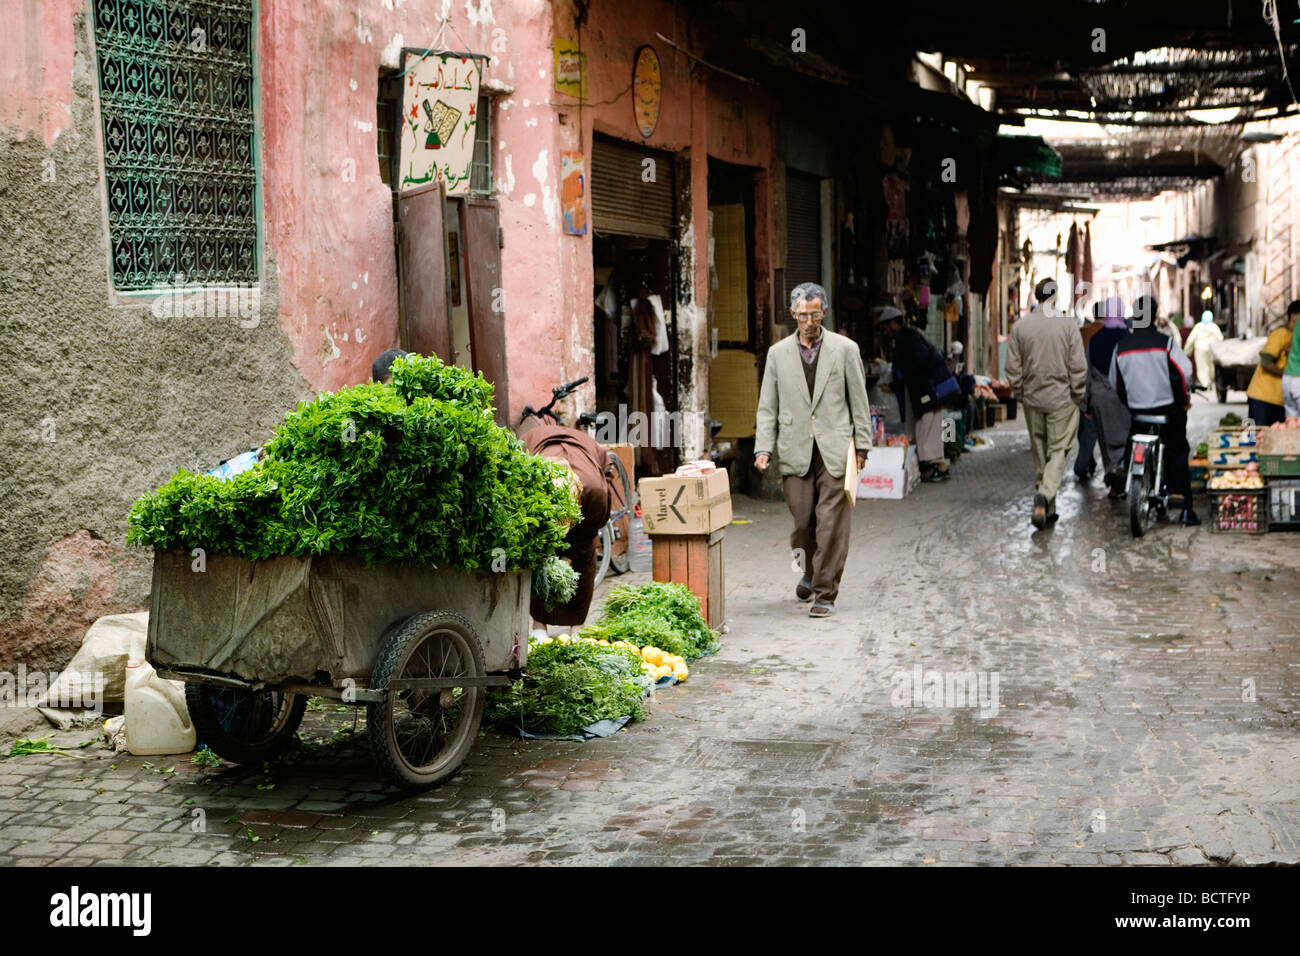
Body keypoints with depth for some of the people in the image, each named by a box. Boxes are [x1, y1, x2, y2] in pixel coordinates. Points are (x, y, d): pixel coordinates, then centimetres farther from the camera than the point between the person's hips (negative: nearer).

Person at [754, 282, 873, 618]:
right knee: (802, 521, 4)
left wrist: (862, 446, 4)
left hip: (834, 450, -2)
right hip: (795, 451, 2)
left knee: (831, 524, -7)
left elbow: (859, 401, 7)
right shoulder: (778, 353, 10)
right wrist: (763, 448, -2)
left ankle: (825, 593, -1)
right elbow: (767, 406, 9)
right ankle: (810, 572, 32)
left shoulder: (845, 349, 5)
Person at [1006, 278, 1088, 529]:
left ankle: (1047, 509, 19)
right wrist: (1078, 395, 2)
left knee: (1040, 452, 13)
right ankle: (1045, 495, -23)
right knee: (1058, 451, 2)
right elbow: (1078, 365, -8)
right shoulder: (1067, 324, -9)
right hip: (1062, 398, -3)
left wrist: (1020, 393, 12)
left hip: (1032, 398, 3)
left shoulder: (1020, 327, 0)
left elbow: (1013, 367, 1)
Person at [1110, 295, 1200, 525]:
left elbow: (1115, 383, 9)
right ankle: (1185, 508, 1)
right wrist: (1185, 399, 1)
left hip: (1136, 410, 3)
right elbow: (1184, 372, -16)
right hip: (1168, 408, -2)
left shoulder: (1121, 347, 2)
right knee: (1177, 455, 6)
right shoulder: (1166, 342, -9)